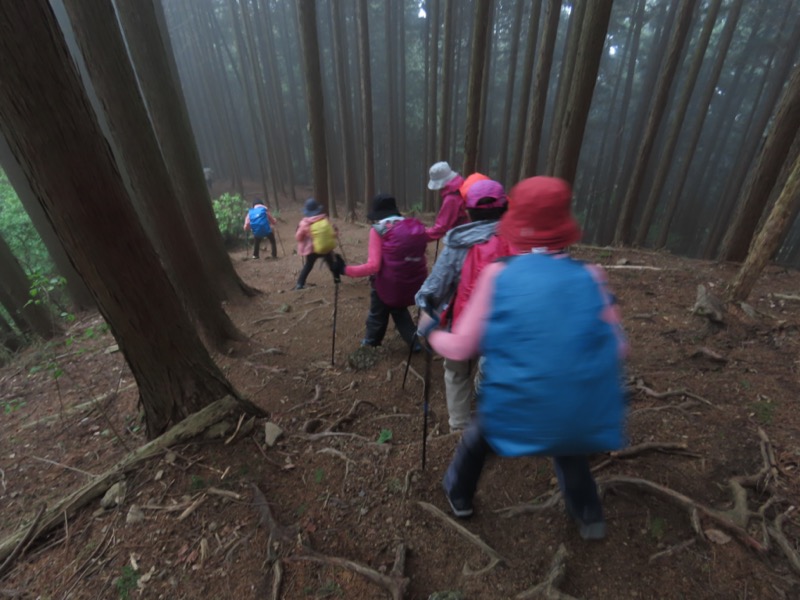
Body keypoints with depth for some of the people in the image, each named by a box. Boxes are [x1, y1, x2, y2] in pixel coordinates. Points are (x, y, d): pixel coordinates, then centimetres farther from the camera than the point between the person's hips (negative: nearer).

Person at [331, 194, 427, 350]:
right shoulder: (415, 226, 0)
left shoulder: (378, 229, -14)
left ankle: (369, 346, 42)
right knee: (399, 311, 33)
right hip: (413, 283, 5)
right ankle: (415, 341, 30)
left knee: (377, 316, 22)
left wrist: (345, 269, -14)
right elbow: (419, 256, 7)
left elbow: (373, 266, -21)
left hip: (388, 284, -4)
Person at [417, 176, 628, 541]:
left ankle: (458, 496, 52)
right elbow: (618, 349, 1)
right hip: (584, 417, 3)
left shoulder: (497, 274, -13)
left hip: (516, 411, -2)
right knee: (566, 447, 37)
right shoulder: (589, 277, -6)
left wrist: (429, 330, 8)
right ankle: (589, 516, 54)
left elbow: (461, 348, -10)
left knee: (479, 435, 30)